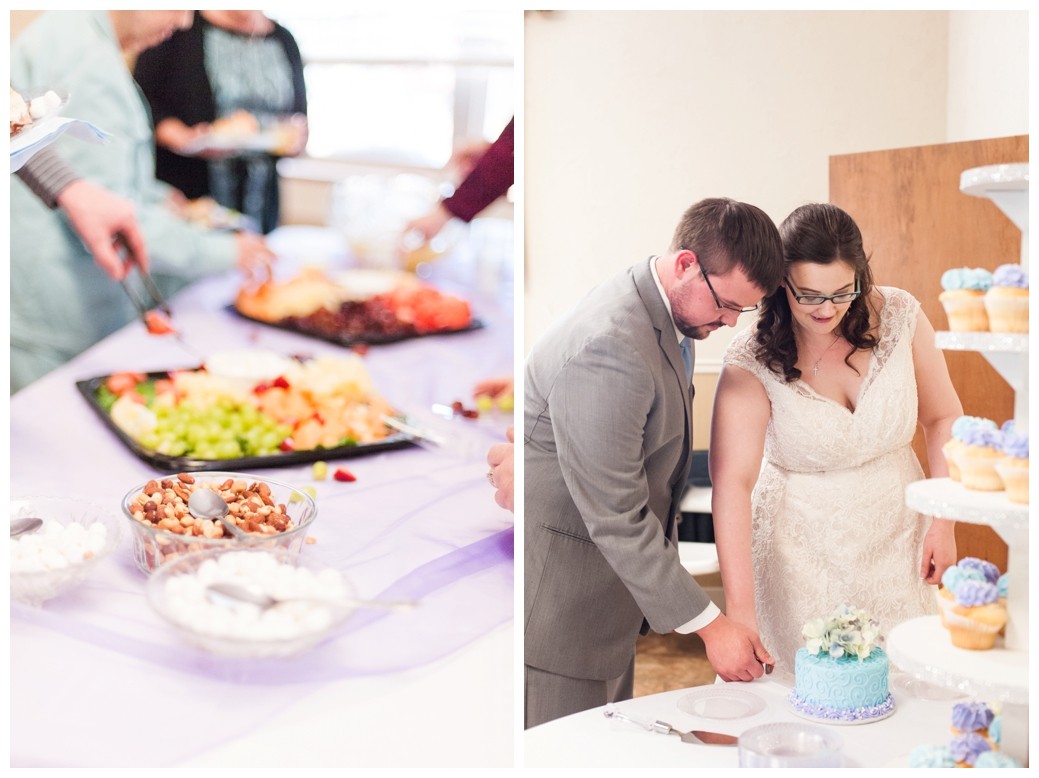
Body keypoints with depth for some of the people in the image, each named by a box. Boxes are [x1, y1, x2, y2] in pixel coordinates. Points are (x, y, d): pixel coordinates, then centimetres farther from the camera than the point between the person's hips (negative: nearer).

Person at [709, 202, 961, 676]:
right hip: (801, 554, -3)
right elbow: (732, 482, -26)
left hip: (894, 543, 3)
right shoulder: (752, 363, -18)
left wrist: (944, 523, -2)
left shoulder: (900, 317, -9)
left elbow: (943, 418, 4)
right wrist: (741, 612, -34)